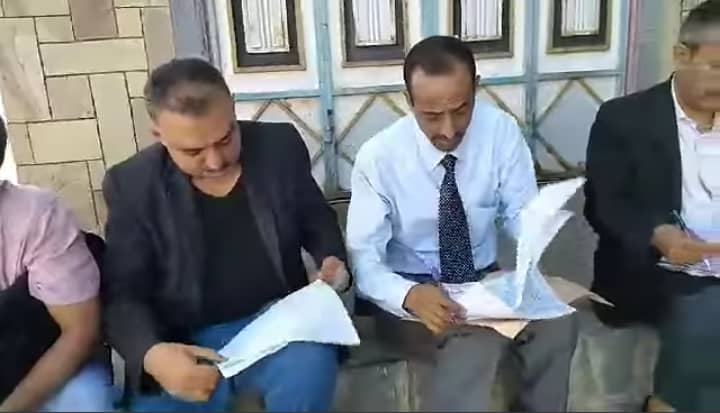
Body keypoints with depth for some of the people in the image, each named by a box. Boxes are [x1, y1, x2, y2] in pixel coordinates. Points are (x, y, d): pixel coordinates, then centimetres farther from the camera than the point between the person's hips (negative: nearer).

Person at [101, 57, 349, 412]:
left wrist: (332, 259, -10)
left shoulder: (280, 146, -2)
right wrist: (150, 355, -25)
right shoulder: (132, 185, -5)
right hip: (185, 345, -1)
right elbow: (123, 295, -5)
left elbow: (317, 220, 12)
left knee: (310, 368, -29)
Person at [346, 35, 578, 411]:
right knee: (473, 343, -33)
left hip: (486, 282, 4)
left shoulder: (501, 129, -9)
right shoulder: (378, 156, -16)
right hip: (411, 294, -3)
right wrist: (409, 294, -37)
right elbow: (364, 259, -16)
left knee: (557, 322, -25)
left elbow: (522, 215, -3)